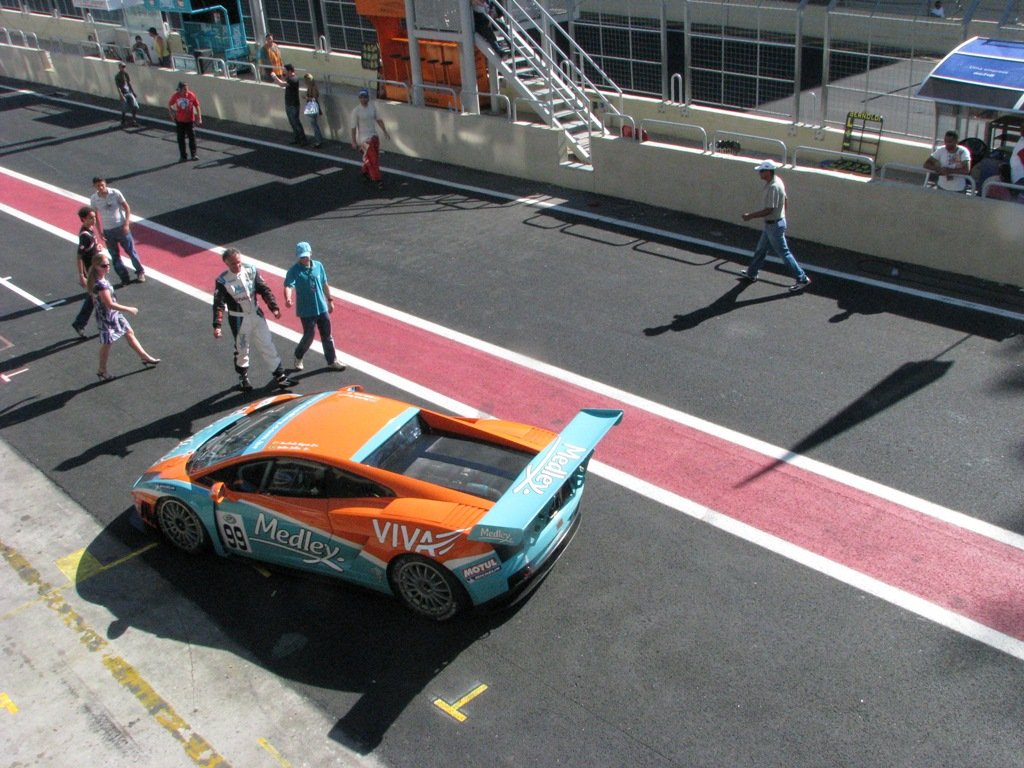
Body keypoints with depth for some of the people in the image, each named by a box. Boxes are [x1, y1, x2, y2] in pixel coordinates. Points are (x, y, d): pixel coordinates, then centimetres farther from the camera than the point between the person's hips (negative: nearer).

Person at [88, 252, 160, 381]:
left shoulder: (99, 279, -2)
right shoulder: (100, 284, -32)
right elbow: (110, 304, -29)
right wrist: (128, 309, -21)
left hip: (114, 314, 10)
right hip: (106, 317, -10)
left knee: (129, 333, 19)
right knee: (106, 343, 7)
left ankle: (145, 357, 32)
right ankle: (102, 371, 24)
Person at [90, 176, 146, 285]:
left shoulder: (115, 193, -11)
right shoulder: (93, 199, -5)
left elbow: (126, 208, -5)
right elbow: (95, 216, 5)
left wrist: (126, 224, -12)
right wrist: (100, 232, 0)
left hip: (121, 227, -2)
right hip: (107, 231, 2)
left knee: (131, 251, 6)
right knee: (115, 256, 7)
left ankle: (140, 272, 26)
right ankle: (124, 278, 19)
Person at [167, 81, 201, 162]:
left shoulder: (191, 95, -12)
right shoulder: (175, 96, -9)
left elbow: (197, 106, -3)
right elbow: (169, 104, 7)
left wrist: (199, 117, -6)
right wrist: (172, 114, 2)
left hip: (190, 120, -1)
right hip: (180, 120, 1)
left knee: (192, 137, 3)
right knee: (181, 139, 6)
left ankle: (193, 155, 17)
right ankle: (183, 156, 15)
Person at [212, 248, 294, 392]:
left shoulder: (251, 270, -6)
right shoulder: (222, 281, -16)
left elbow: (264, 289, -1)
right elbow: (219, 304, -20)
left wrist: (273, 307, -8)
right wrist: (217, 325, -29)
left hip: (256, 314, 3)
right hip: (238, 319, -3)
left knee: (267, 345, 7)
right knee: (242, 349, 9)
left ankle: (279, 376, 14)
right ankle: (243, 378, 29)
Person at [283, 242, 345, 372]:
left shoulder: (318, 266, 0)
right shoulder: (294, 270, -14)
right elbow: (288, 285, -30)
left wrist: (329, 300, 16)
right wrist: (288, 298, -49)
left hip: (322, 308, 4)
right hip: (306, 311, -4)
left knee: (327, 335, 12)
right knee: (308, 336, 5)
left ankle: (332, 361, 25)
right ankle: (298, 358, 30)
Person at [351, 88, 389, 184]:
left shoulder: (373, 107, 2)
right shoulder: (356, 111, -13)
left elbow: (379, 120, 10)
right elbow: (354, 127, -10)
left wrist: (385, 131, 2)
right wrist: (354, 142, -10)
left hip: (374, 136, 6)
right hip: (364, 138, -6)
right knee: (372, 158, -9)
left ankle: (365, 172, 37)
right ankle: (377, 179, -4)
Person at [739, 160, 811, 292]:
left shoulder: (773, 187, -28)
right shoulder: (776, 181, 3)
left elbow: (768, 210, -28)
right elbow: (785, 201, 13)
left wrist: (750, 216, -21)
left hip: (774, 225, -10)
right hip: (771, 224, 10)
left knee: (784, 252, 0)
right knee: (761, 249, 23)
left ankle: (802, 279, 8)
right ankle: (751, 273, 39)